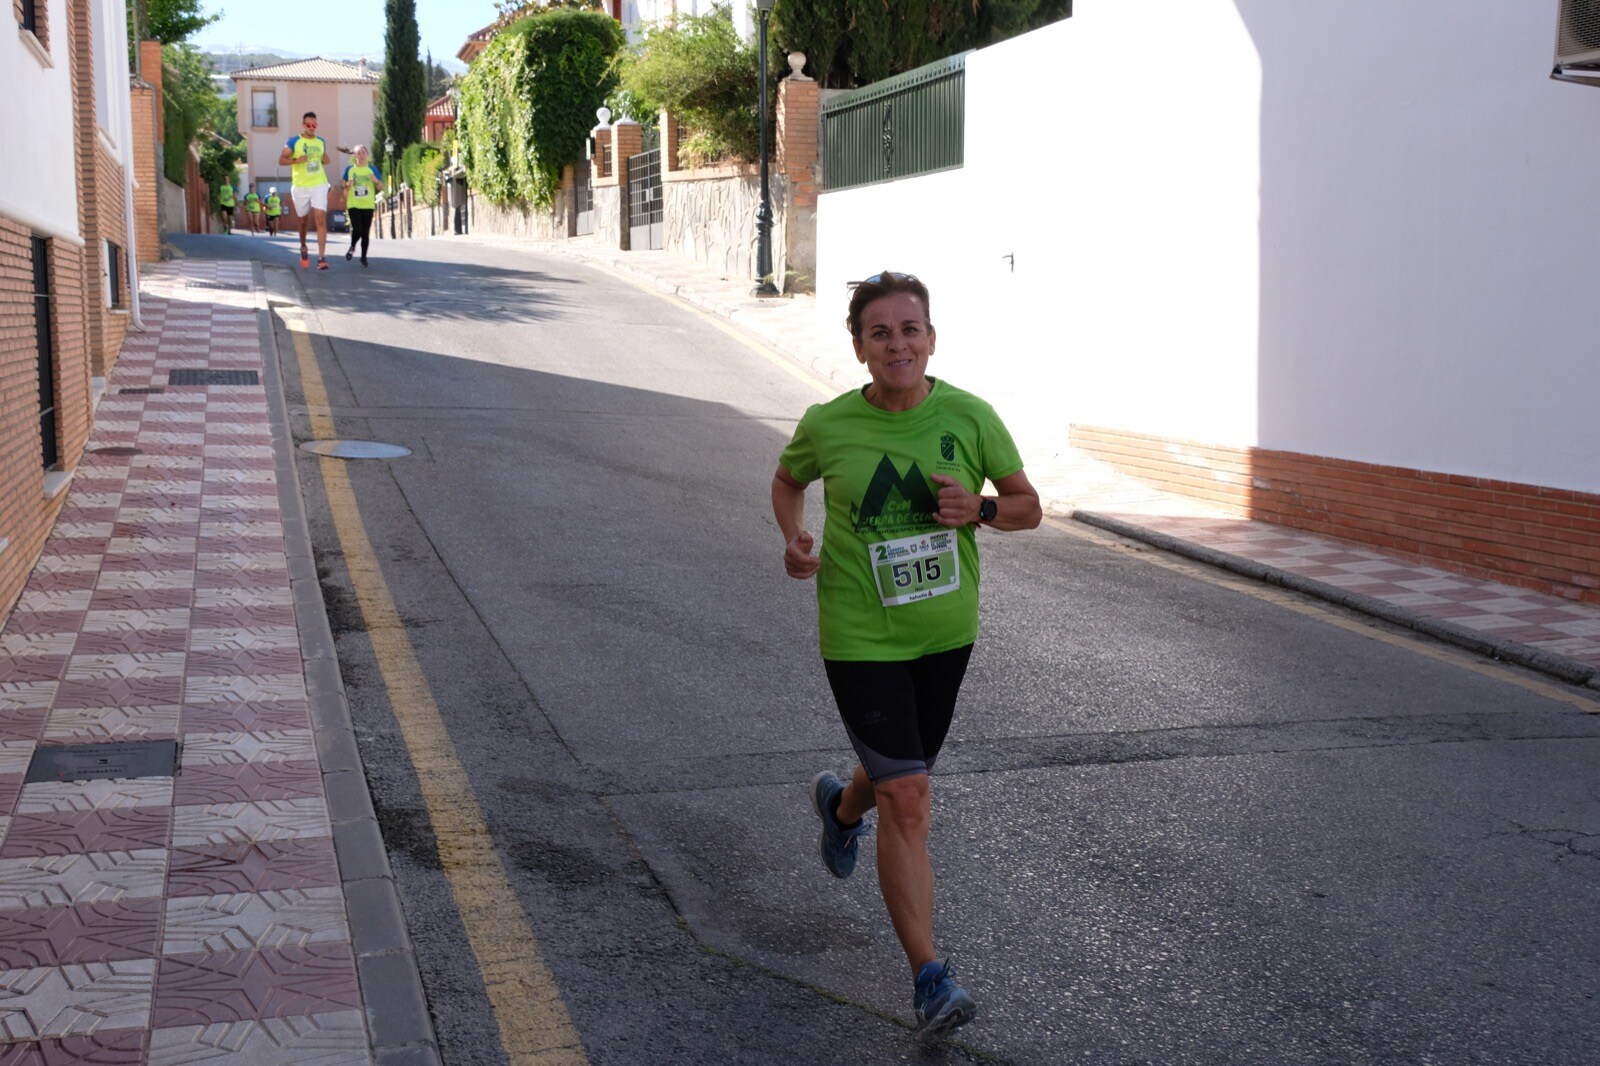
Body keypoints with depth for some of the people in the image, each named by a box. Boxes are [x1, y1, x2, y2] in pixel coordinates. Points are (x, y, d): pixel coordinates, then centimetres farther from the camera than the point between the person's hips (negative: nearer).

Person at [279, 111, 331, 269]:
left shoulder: (321, 142, 9)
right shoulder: (294, 142, -2)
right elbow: (281, 160, -3)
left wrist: (326, 160, -1)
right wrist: (296, 160, -20)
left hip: (319, 185, 1)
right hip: (300, 187, -1)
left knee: (321, 219, -13)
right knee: (303, 220, 12)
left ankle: (321, 257, -18)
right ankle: (303, 248, 39)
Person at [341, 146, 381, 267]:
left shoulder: (372, 169, 6)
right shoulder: (349, 169, 7)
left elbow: (380, 186, 6)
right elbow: (344, 186, 16)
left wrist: (376, 181, -15)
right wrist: (347, 185, -7)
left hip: (368, 205, 1)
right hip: (353, 205, -1)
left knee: (366, 232, 2)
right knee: (357, 229, -15)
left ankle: (364, 257, 13)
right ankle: (352, 247, 15)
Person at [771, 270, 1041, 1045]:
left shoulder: (969, 416, -8)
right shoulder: (828, 426, -9)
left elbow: (1028, 505, 2)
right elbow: (787, 479, 12)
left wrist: (979, 510, -19)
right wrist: (793, 537, -7)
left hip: (945, 632, 3)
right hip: (861, 638, -3)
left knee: (901, 780, 23)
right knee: (908, 801, -11)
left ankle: (841, 806, 61)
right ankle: (930, 980, -3)